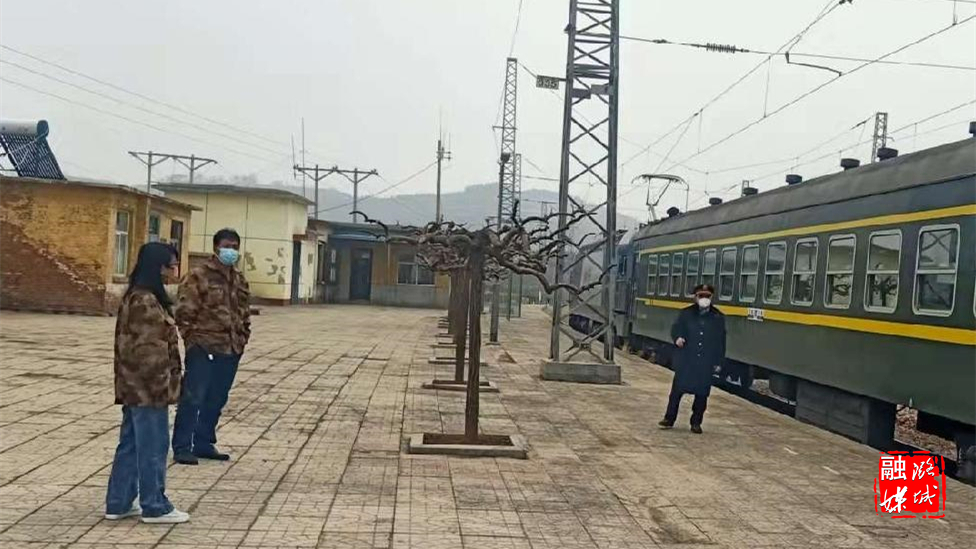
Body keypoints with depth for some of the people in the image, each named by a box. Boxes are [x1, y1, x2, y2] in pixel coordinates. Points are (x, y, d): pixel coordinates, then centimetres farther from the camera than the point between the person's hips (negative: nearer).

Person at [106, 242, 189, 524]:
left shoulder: (137, 296, 12)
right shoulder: (145, 301, -20)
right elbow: (147, 350, -21)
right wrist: (161, 384, -17)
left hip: (135, 386, 10)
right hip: (147, 387, -10)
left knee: (130, 445, 16)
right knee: (153, 446, 1)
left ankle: (118, 503, 24)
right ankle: (155, 507, 11)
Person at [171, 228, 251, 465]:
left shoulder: (239, 280, 14)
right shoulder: (199, 276, -7)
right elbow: (184, 312, -9)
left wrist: (242, 338, 11)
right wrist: (193, 339, -12)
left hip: (231, 351, 7)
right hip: (203, 349, -6)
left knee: (216, 400, 13)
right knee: (193, 398, -2)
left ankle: (204, 443, 25)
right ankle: (182, 447, 6)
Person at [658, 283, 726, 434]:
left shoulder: (718, 317, 3)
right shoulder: (686, 313, 2)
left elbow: (721, 341, 6)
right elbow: (676, 328, 5)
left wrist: (718, 361, 4)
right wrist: (677, 337, -18)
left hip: (706, 362, 1)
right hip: (686, 359, 0)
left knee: (702, 393, 6)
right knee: (677, 389, 2)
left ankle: (696, 423, 18)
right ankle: (669, 419, 12)